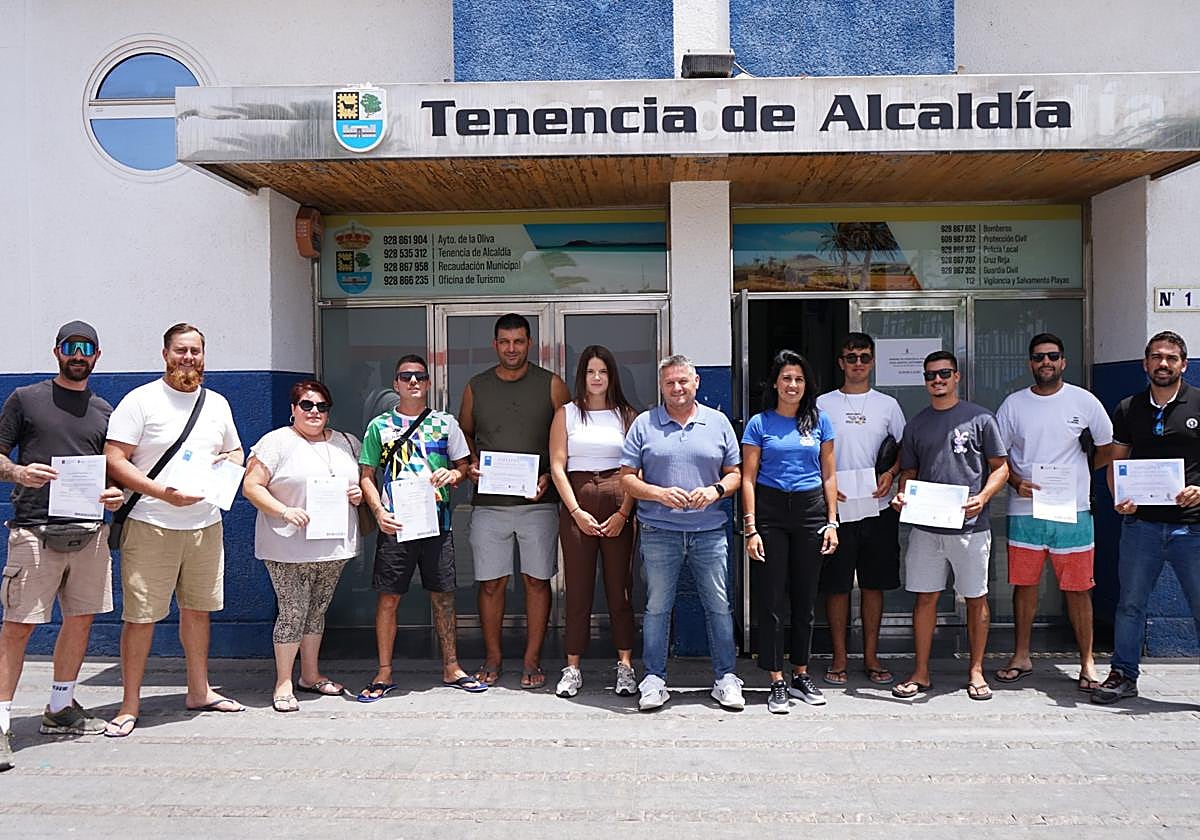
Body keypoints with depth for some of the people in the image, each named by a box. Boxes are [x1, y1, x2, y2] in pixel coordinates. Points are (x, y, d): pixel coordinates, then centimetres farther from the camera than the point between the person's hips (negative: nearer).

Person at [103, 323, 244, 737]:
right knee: (140, 615, -2)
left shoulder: (217, 403, 13)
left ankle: (199, 691, 27)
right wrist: (163, 493, -21)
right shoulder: (140, 400, -5)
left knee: (198, 608, 14)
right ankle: (130, 705, 8)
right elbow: (114, 461, -11)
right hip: (151, 526, -5)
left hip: (206, 524, 5)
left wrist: (229, 459, -1)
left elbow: (236, 450, 25)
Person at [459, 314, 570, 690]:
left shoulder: (551, 385, 4)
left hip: (538, 501, -1)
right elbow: (464, 433, 20)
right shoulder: (476, 387, 10)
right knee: (491, 582, 4)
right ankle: (492, 658, 18)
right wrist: (471, 465, 1)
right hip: (489, 503, 1)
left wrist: (551, 476, -9)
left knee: (537, 580, 3)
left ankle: (532, 660, 13)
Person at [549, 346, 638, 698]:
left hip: (618, 507, 0)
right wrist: (576, 511, -7)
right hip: (576, 505, 0)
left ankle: (625, 665, 8)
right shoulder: (566, 414, 9)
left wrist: (623, 513, -7)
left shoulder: (626, 415, 9)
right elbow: (557, 467, 2)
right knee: (578, 587, 1)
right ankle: (573, 668, 7)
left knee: (620, 586, 1)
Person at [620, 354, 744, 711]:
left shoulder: (718, 422, 9)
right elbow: (627, 478, 3)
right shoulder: (644, 424, 5)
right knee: (657, 607, 4)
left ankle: (725, 678, 15)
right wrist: (660, 494, -13)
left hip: (710, 532, 1)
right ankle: (653, 680, 14)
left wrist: (716, 490, -10)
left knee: (719, 606, 4)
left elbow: (735, 474, 11)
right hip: (658, 532, -1)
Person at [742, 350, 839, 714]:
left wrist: (832, 522, 3)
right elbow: (748, 478, -1)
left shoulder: (819, 421, 9)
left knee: (805, 598, 9)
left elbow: (829, 475, 10)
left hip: (810, 510, 2)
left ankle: (801, 675, 22)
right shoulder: (759, 424, 2)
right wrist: (750, 528, -8)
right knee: (770, 600, -2)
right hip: (770, 510, -2)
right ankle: (777, 683, 6)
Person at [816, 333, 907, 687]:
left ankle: (871, 657, 18)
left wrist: (890, 474, -6)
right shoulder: (823, 404, 5)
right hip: (835, 508, -1)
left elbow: (904, 449, 13)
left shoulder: (887, 404, 9)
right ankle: (839, 658, 13)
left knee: (874, 584, 7)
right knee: (836, 585, 2)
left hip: (878, 508, 1)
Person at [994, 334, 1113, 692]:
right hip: (1024, 511, 1)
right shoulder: (1013, 403, 4)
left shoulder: (1083, 401, 1)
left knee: (1078, 589, 3)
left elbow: (1107, 448, 12)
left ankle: (1087, 663, 13)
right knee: (1024, 585, 8)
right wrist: (1016, 482, -8)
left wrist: (1076, 475, 7)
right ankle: (1021, 657, 19)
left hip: (1072, 512, -1)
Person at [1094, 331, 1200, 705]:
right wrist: (1118, 498, -4)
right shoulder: (1128, 409, 9)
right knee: (1130, 603, 8)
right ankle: (1123, 675, 20)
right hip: (1140, 523, 2)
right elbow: (1116, 462, 13)